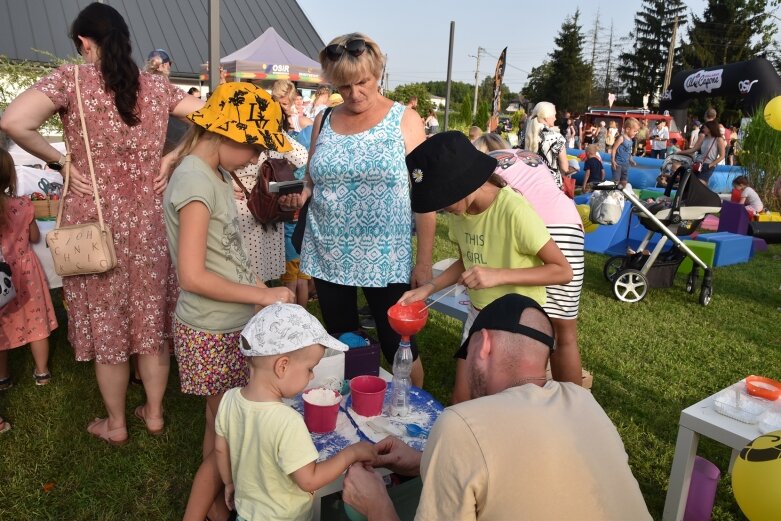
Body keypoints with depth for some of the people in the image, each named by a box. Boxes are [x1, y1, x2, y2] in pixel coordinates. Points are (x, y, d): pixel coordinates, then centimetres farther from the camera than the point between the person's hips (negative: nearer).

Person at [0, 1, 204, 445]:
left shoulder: (71, 79, -7)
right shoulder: (155, 85, 3)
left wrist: (61, 160, -6)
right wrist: (170, 159, 1)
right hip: (149, 221, 3)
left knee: (105, 324, 11)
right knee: (152, 319, 15)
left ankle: (116, 424, 27)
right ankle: (154, 412, 30)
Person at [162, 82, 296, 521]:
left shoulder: (218, 174, 7)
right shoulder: (195, 182, -21)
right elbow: (193, 276, -23)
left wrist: (257, 286, 5)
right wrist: (262, 295, -18)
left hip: (234, 324, 8)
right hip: (213, 334, -8)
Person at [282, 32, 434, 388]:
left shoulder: (404, 120, -1)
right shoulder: (323, 122, 8)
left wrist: (424, 261, -8)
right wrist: (300, 194, -7)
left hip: (387, 260, -3)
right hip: (329, 257, 4)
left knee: (398, 349, 4)